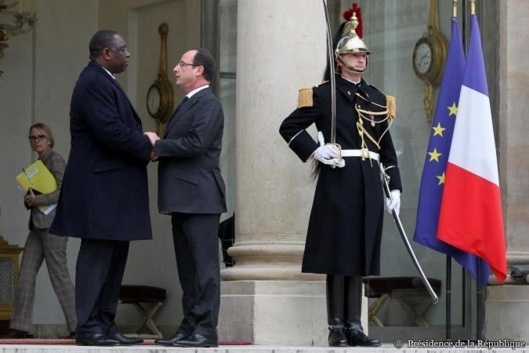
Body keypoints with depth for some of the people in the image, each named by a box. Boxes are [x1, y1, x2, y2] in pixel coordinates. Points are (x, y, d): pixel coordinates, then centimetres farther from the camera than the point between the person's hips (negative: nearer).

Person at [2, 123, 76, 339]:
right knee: (26, 274, 3)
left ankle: (78, 326, -1)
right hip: (38, 224, 9)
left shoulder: (55, 160, -6)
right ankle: (20, 327, 3)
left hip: (53, 223, -9)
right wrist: (29, 200, 3)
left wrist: (37, 200, -17)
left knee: (59, 274, -7)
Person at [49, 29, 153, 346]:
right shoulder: (94, 83, -14)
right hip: (100, 186, -11)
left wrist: (143, 141, 0)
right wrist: (146, 148, -11)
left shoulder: (103, 82, 20)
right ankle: (88, 327, -5)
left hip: (112, 186, 11)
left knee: (114, 256, 11)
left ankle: (106, 324, 14)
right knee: (97, 255, -8)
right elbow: (109, 130, -23)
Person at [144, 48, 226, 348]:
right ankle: (190, 328, 14)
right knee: (188, 267, 11)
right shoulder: (189, 104, 21)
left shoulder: (208, 104, -10)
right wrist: (158, 148, -1)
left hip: (199, 197, -10)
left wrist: (158, 145, -12)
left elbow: (196, 143, -21)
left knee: (204, 265, -8)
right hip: (183, 199, 10)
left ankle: (206, 331, -8)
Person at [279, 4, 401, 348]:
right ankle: (337, 327, -1)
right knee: (338, 254, -4)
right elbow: (289, 127, 1)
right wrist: (314, 150, -11)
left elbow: (387, 148, 16)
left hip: (368, 184, 5)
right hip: (338, 180, -5)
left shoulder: (377, 98, 15)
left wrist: (395, 187, 10)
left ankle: (354, 325, 10)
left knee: (360, 255, 6)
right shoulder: (323, 94, 0)